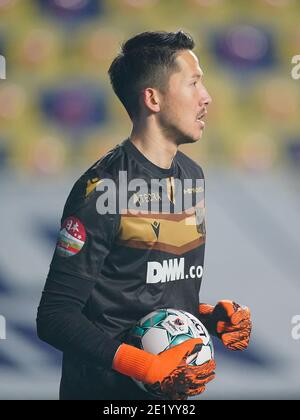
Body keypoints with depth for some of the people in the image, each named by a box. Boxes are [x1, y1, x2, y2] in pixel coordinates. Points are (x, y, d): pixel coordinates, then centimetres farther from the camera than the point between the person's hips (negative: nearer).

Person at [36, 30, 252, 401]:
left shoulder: (192, 175, 8)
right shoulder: (102, 188, -16)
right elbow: (55, 317, -19)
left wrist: (211, 316, -1)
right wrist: (151, 368, -26)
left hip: (173, 391, 7)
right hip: (104, 390, -7)